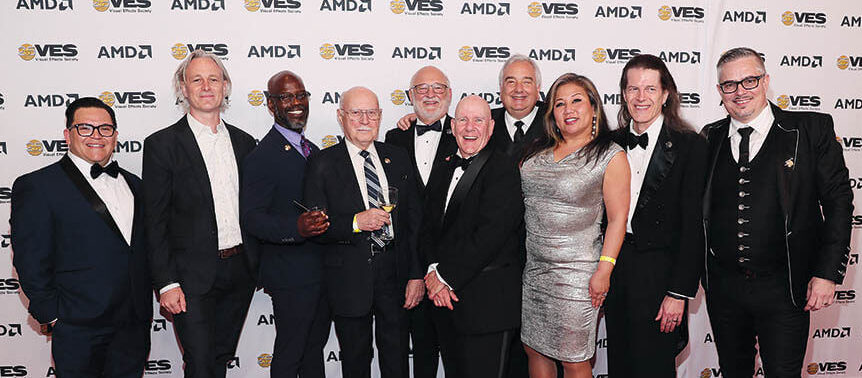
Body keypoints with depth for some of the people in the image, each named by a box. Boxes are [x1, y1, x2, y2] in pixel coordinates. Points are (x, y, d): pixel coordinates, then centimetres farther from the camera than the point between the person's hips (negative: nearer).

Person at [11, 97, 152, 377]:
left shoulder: (133, 184, 12)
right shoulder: (37, 186, -6)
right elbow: (30, 261, -8)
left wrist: (145, 307, 9)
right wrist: (53, 316, -9)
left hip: (136, 324, 5)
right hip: (79, 330, -5)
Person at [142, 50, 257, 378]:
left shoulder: (244, 142, 9)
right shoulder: (162, 144, -5)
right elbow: (155, 221, -7)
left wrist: (259, 265, 9)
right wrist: (166, 283, -12)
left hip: (240, 272, 5)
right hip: (193, 277, -4)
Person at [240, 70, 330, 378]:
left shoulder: (311, 149, 12)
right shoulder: (261, 158, -15)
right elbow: (251, 218, -23)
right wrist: (296, 227, -38)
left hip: (321, 271, 8)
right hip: (291, 276, -8)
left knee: (315, 347, 23)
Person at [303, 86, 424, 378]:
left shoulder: (398, 158, 6)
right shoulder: (322, 164, -4)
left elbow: (414, 221, 5)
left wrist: (417, 275, 0)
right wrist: (356, 222, -24)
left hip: (395, 273, 3)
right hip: (350, 280, -2)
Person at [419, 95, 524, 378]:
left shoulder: (502, 168, -11)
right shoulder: (443, 169, 13)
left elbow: (491, 232, -19)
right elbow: (428, 225, 9)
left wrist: (446, 277, -15)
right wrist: (434, 270, -9)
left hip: (487, 301, -7)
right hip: (445, 297, 7)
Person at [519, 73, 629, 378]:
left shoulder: (610, 156, -5)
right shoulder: (538, 151, 9)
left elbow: (617, 218, -8)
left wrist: (604, 270, -13)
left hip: (576, 272, -5)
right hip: (532, 267, 5)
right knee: (534, 350, 15)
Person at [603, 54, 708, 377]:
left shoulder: (690, 145, -6)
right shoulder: (613, 143, 8)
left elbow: (693, 225, -9)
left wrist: (679, 293, -13)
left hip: (658, 274, -4)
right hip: (615, 267, 5)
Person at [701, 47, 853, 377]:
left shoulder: (811, 129, -2)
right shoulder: (710, 138, 6)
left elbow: (838, 201, -4)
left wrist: (828, 273, -9)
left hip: (784, 288, -3)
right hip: (722, 288, 3)